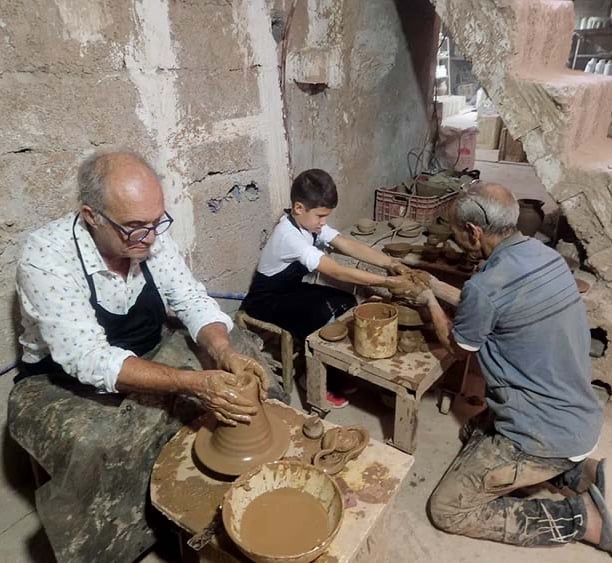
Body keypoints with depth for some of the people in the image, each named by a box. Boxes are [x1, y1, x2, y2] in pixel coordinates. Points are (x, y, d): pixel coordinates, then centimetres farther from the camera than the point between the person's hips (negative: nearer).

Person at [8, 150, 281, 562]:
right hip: (63, 384, -4)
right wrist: (192, 383, -43)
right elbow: (89, 360, -34)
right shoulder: (47, 256, -28)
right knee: (97, 447, -35)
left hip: (148, 366, 5)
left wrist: (225, 353, -33)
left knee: (239, 384, -9)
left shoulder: (153, 238, -12)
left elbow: (193, 303, -11)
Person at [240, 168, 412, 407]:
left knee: (346, 303, -6)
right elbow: (337, 272, -36)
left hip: (291, 290, 9)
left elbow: (349, 245, -13)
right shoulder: (289, 235, -32)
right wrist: (384, 281, -35)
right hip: (266, 301, -9)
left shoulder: (310, 222, -6)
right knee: (322, 315, -29)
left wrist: (390, 263, -25)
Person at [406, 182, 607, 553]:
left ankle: (579, 518, 1)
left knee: (448, 510, 2)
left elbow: (458, 347, -4)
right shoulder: (546, 255, 0)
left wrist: (430, 301, 10)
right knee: (482, 430, 33)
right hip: (582, 417, 9)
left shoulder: (484, 287, -26)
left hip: (545, 434, -9)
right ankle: (580, 471, 16)